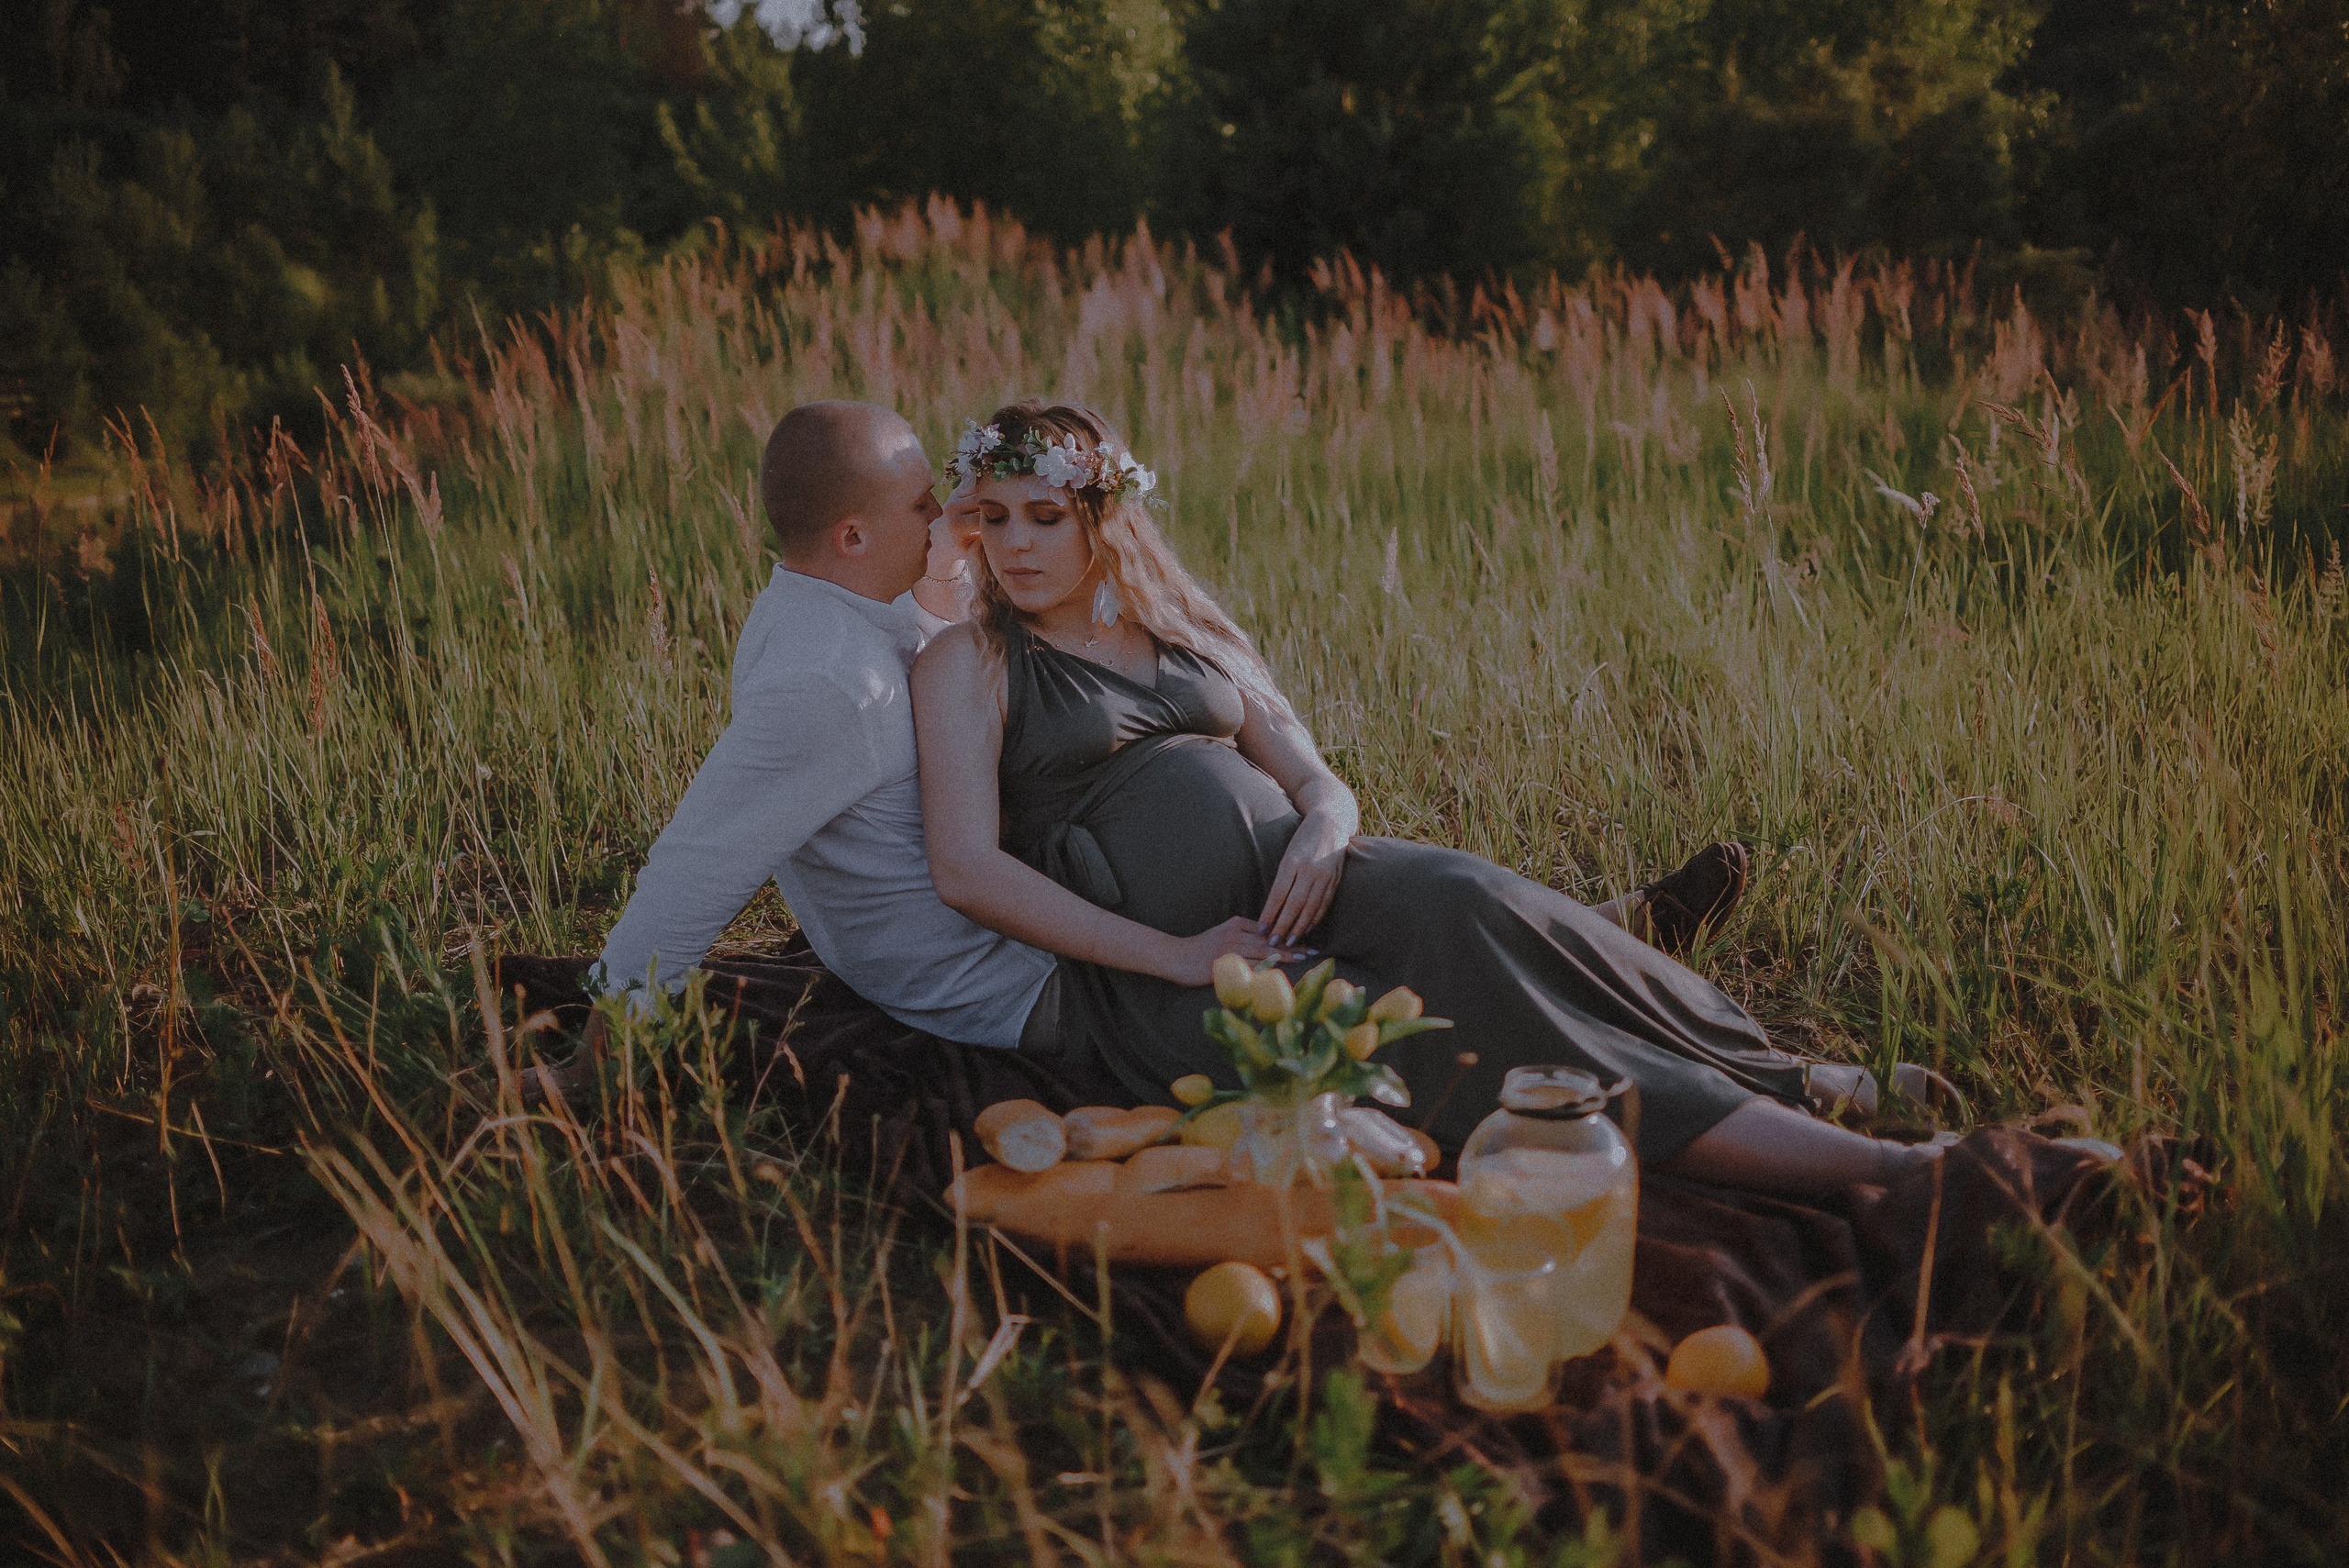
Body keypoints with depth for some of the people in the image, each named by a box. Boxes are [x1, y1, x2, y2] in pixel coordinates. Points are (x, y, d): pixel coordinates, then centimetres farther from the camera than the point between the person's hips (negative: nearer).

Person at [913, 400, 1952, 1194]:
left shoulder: (1191, 634, 22)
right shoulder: (970, 663, 7)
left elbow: (1317, 781, 18)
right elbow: (968, 870, -6)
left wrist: (1323, 830, -9)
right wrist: (1174, 957, -13)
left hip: (1289, 880, 5)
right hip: (1154, 970, -5)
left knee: (1457, 901, -31)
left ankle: (1792, 1083, -34)